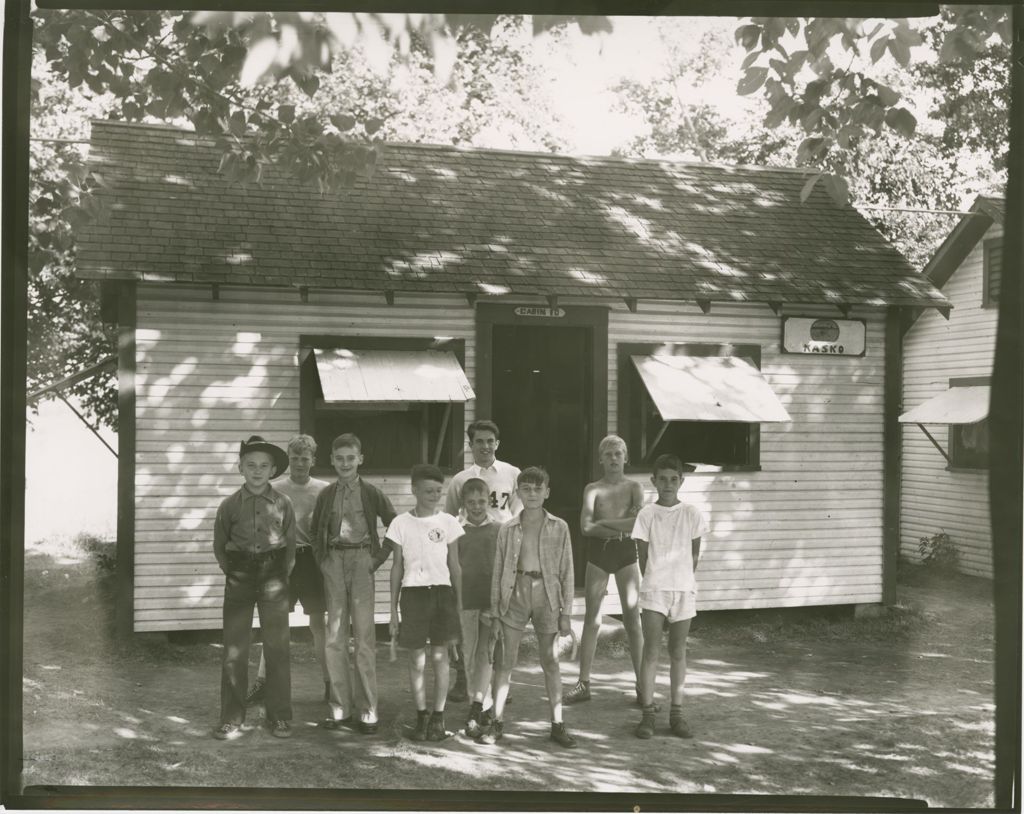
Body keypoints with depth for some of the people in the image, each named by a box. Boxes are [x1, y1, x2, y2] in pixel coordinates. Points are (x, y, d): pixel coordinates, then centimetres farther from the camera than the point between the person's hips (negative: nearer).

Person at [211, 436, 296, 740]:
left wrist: (282, 576, 5)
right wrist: (233, 574, 6)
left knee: (277, 649, 2)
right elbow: (219, 546, 11)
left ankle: (280, 717, 11)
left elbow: (290, 544, 9)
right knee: (234, 650, 0)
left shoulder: (282, 504, 1)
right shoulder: (229, 505, 1)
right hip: (239, 578, 0)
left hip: (274, 577, 0)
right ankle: (231, 719, 9)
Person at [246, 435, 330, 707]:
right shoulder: (275, 489, 2)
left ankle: (329, 682, 14)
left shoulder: (324, 490, 2)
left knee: (318, 624, 5)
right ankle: (262, 681, 7)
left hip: (312, 559, 0)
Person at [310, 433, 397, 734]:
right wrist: (321, 559, 8)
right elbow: (315, 531, 20)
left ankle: (367, 711, -1)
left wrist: (379, 557, 0)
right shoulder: (326, 495, 9)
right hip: (334, 562, 3)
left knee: (364, 636, -5)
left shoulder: (372, 493, 1)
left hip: (362, 561, -3)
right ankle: (340, 707, 12)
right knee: (335, 636, 4)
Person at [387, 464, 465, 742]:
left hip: (442, 592, 0)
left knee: (440, 656, 1)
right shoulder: (401, 523, 2)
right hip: (413, 592, 0)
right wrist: (393, 609, 5)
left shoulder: (448, 522, 4)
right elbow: (397, 567, 6)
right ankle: (421, 716, 14)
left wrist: (459, 603, 4)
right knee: (417, 658, 3)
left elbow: (454, 565, 8)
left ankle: (438, 717, 9)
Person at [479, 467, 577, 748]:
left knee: (550, 662, 6)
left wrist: (566, 612, -2)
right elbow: (498, 573, 4)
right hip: (515, 593, 1)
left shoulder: (559, 527, 0)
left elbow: (566, 572, 2)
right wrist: (495, 615, 2)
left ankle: (557, 724, 14)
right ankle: (497, 722, 11)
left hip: (546, 593, 0)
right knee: (506, 661, 3)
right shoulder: (507, 529, 2)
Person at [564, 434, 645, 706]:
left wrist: (604, 522, -13)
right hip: (598, 553, 1)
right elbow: (586, 527, -8)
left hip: (626, 553, -1)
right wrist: (622, 527, -15)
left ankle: (642, 685, 4)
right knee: (592, 619, 4)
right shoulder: (592, 489, 6)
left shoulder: (634, 488, 4)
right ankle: (584, 683, 10)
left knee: (633, 620, -1)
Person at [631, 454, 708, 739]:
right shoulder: (647, 514, -1)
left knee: (678, 652, 8)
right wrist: (662, 575, -1)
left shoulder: (692, 514, 1)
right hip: (654, 588, -1)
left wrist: (683, 578, 6)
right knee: (651, 651, -3)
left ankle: (676, 713, 15)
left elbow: (695, 554, 8)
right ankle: (648, 713, 1)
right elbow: (644, 551, 3)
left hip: (684, 589, 1)